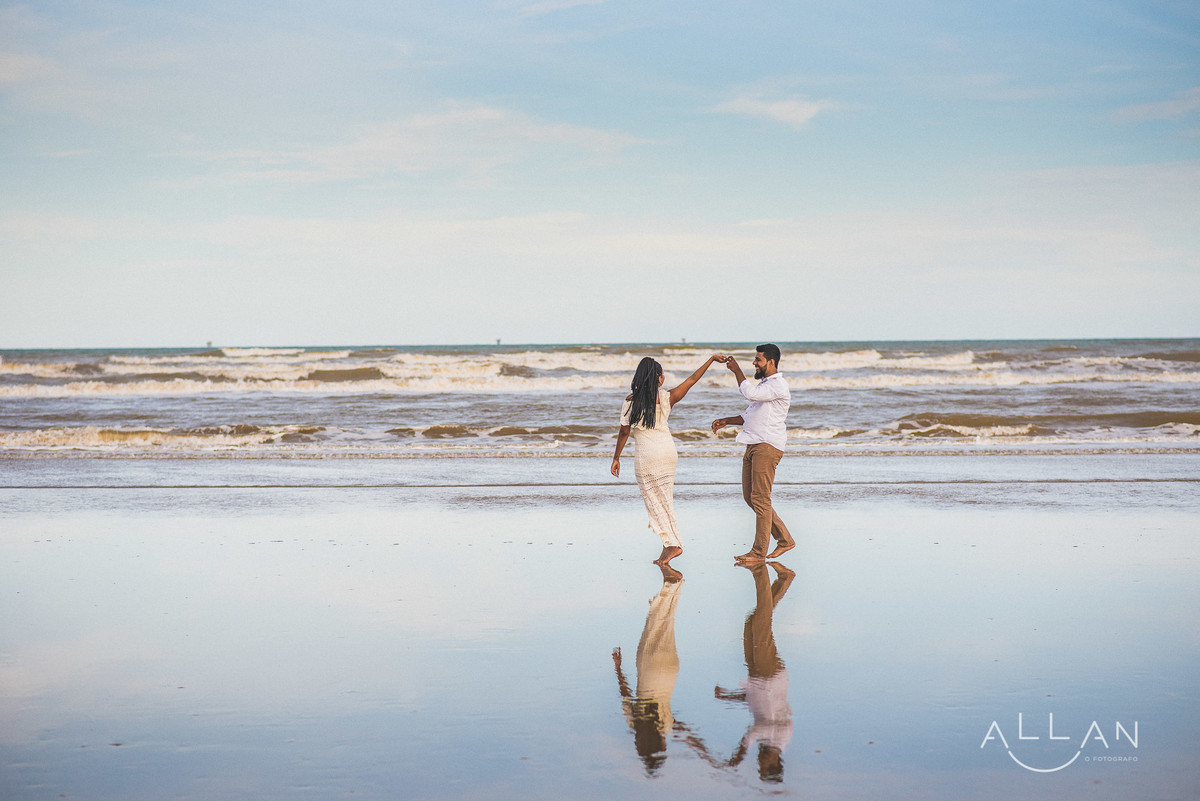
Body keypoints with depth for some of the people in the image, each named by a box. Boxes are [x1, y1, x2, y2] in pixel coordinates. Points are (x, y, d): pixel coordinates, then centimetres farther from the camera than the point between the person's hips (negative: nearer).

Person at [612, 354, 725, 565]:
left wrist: (616, 458, 6)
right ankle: (671, 544, 12)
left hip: (646, 456, -3)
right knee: (665, 500, 13)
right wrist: (712, 359, 17)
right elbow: (692, 379, 6)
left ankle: (672, 543, -6)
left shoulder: (630, 401, -9)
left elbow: (624, 432, -4)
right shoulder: (667, 398, -4)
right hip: (668, 452, 3)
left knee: (654, 501, 3)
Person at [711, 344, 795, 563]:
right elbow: (749, 415, 30)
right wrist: (726, 421, 18)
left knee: (760, 498, -9)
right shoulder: (763, 384, 22)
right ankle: (784, 539, 18)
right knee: (750, 496, 10)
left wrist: (737, 371, -14)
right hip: (753, 446, 10)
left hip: (767, 447, -10)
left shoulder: (777, 385, -11)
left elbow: (750, 393, -26)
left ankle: (759, 552, -4)